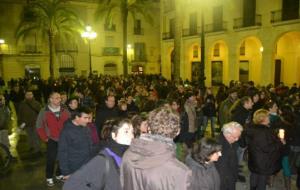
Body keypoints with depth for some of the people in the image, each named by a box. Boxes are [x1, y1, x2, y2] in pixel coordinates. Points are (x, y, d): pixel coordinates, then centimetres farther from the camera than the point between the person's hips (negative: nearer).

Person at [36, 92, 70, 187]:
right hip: (52, 140, -3)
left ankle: (59, 174, 32)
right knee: (51, 159, 2)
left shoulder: (65, 111, 1)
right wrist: (45, 138, -4)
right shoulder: (44, 111, -7)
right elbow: (39, 126, -2)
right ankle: (49, 178, 23)